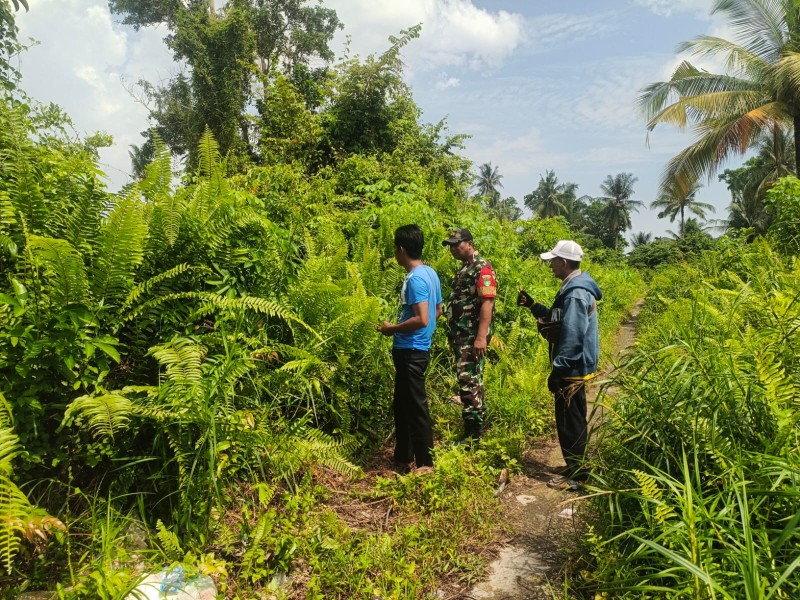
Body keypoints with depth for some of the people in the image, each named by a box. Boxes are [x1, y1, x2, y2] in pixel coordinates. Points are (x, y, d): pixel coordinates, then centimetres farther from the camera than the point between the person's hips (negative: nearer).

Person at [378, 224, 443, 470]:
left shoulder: (415, 279, -19)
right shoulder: (430, 273, 10)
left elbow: (421, 320, -26)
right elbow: (437, 310, 19)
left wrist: (393, 329, -12)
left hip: (410, 351, -10)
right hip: (415, 348, 10)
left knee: (416, 408, 0)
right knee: (402, 404, 19)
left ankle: (425, 465, 11)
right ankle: (402, 457, 30)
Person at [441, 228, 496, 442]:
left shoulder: (482, 268, -12)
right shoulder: (464, 268, 17)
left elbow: (487, 303, -21)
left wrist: (481, 337, -26)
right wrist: (453, 335, 21)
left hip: (473, 336, -10)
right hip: (461, 334, 10)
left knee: (469, 380, -10)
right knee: (472, 380, 15)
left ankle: (473, 434, -4)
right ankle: (477, 424, 24)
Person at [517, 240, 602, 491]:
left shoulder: (576, 293, -23)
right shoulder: (576, 287, 11)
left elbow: (572, 336, -26)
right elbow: (559, 320, 20)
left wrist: (558, 370, -22)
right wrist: (533, 305, 11)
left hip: (572, 369, -11)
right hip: (576, 366, 11)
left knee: (568, 422, -1)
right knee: (574, 420, 19)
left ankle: (575, 476, 10)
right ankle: (576, 467, 32)